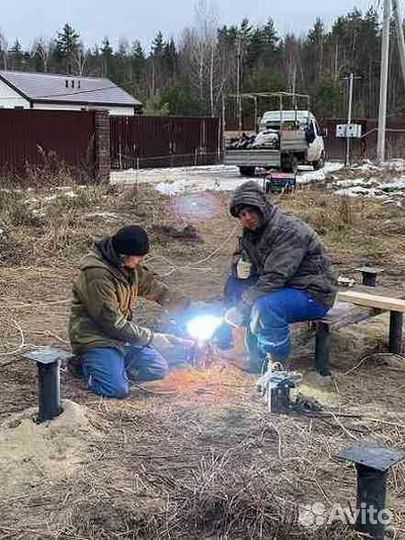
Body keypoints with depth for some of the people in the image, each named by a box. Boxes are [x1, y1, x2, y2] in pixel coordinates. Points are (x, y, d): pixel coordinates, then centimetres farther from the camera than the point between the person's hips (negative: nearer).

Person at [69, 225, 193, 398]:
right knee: (118, 389, -24)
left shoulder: (131, 267, 0)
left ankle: (113, 364, 14)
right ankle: (86, 364, 5)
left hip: (122, 334, 8)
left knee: (160, 369, 1)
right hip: (95, 338, -8)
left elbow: (156, 289, 12)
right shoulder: (97, 275, -27)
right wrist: (151, 338, -20)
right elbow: (112, 323, -25)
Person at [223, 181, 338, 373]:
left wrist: (241, 307, -27)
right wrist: (240, 265, -6)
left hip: (313, 294, -10)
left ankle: (278, 366, -13)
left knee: (265, 308, -35)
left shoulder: (288, 231, -25)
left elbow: (274, 278, -30)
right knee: (235, 284, 1)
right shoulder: (252, 231, 4)